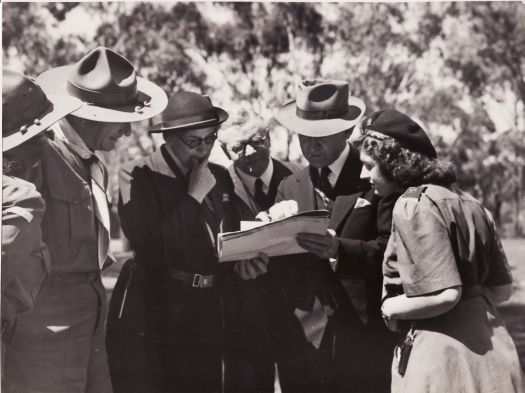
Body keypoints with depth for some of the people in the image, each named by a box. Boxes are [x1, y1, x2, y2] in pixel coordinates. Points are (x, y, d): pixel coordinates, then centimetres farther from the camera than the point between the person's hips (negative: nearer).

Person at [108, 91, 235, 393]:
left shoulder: (220, 177, 9)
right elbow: (152, 250, -21)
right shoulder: (138, 177, -11)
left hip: (207, 319, 5)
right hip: (150, 323, -5)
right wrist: (194, 195, -17)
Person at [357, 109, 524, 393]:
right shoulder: (465, 201, 11)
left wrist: (391, 307, -9)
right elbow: (501, 289, 13)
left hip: (441, 356, -9)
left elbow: (445, 294, -23)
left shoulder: (414, 205, -15)